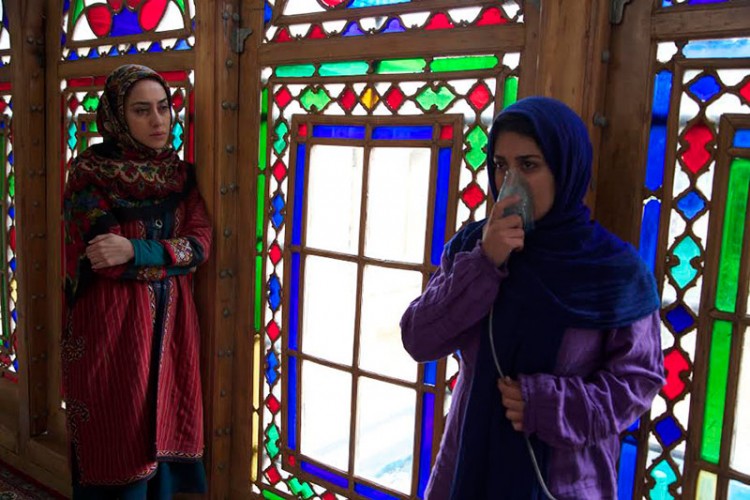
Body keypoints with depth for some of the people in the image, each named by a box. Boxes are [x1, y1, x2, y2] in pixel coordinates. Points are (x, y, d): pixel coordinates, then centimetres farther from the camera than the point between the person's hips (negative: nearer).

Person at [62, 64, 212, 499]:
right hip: (110, 323, -4)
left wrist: (135, 251, -17)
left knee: (163, 429, 14)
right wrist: (169, 254, -12)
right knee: (118, 440, 5)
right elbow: (90, 260, -12)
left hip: (170, 321, 4)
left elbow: (201, 244, -5)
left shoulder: (180, 172, 6)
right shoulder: (91, 172, -7)